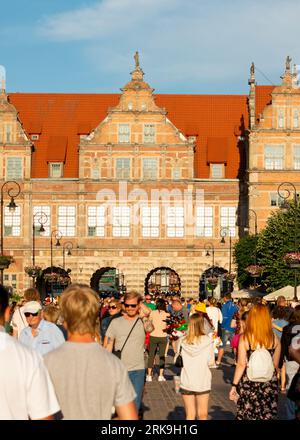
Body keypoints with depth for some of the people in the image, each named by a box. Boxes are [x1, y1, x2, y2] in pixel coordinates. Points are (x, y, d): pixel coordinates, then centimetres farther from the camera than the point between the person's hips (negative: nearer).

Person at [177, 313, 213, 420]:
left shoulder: (182, 341, -5)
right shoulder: (207, 341, -10)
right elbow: (208, 360, -7)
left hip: (186, 382, 2)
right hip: (203, 382, -1)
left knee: (190, 415, 9)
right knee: (202, 415, 8)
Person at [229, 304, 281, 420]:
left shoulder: (245, 338, -11)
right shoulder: (274, 338, -2)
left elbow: (241, 364, -11)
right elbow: (275, 365, 6)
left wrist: (234, 385, -3)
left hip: (250, 383, -2)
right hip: (269, 384, 3)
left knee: (246, 416, 11)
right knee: (267, 416, 11)